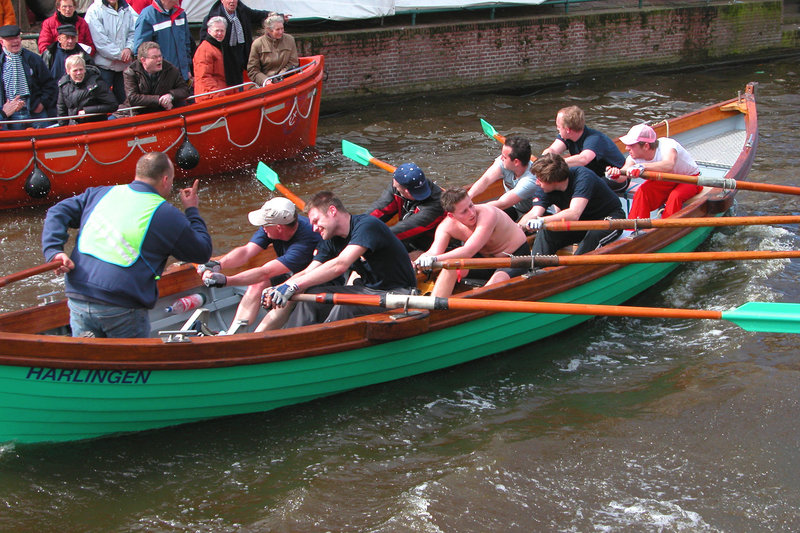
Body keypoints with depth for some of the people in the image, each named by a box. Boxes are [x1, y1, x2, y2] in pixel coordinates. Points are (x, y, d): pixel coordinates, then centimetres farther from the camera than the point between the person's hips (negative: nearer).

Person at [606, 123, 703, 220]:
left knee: (675, 197, -34)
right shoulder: (635, 157, -17)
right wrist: (616, 175, -56)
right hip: (667, 180, 5)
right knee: (643, 191, -21)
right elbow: (622, 177, -32)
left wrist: (642, 166, -69)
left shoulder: (668, 145, -36)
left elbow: (669, 165, -58)